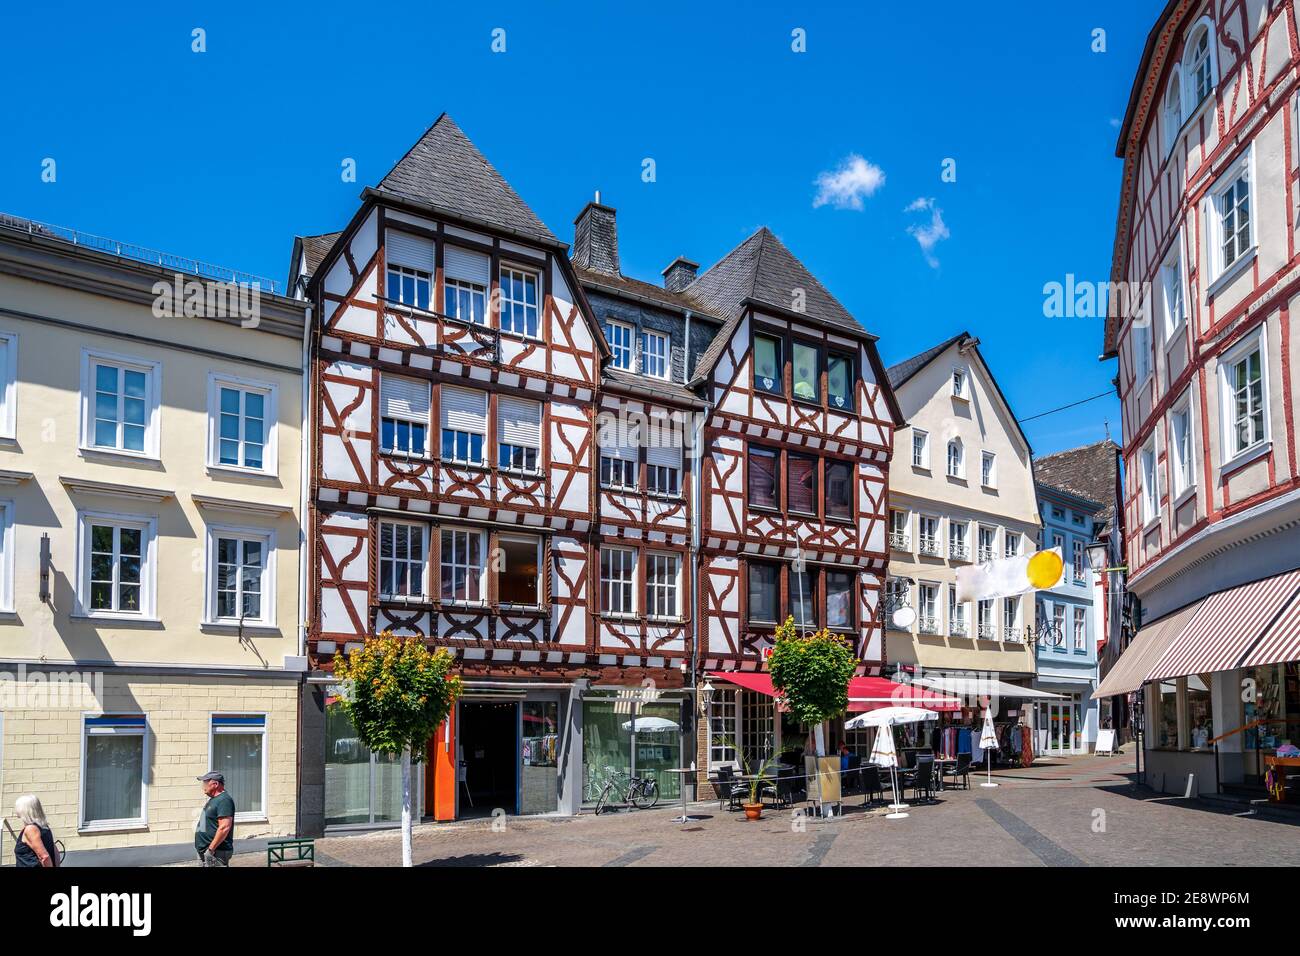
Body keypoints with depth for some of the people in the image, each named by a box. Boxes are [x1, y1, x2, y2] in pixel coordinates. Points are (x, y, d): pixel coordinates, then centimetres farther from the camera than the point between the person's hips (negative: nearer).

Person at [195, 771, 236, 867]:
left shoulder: (224, 800, -16)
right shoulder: (213, 799, 16)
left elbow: (224, 827, -25)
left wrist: (211, 849, -22)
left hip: (216, 853, -10)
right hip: (205, 852, 10)